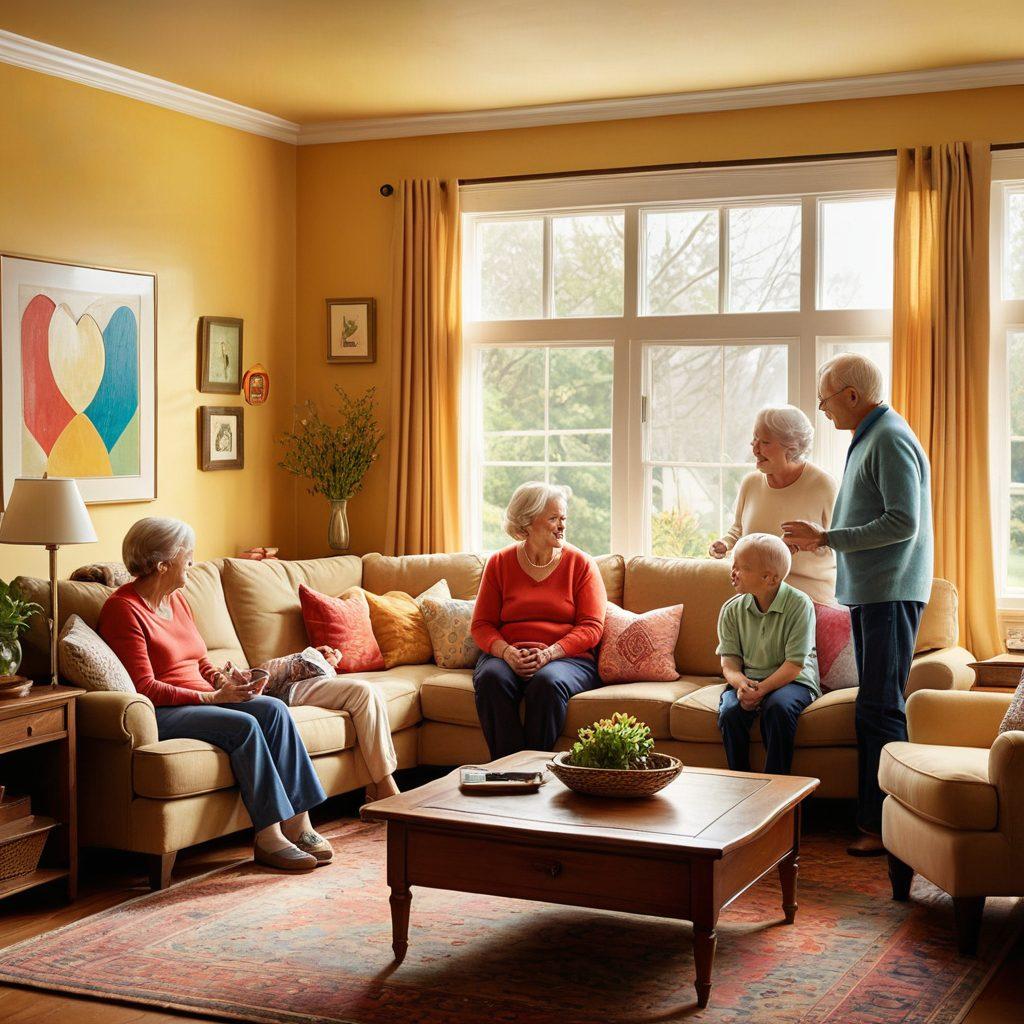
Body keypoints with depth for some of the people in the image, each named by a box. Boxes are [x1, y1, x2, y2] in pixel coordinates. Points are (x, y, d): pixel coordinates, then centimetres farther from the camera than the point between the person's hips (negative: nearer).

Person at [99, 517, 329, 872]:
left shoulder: (176, 599, 15)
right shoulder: (123, 608, -12)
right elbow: (145, 688, -17)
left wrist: (225, 680, -3)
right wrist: (214, 696, -21)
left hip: (202, 700, 8)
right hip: (158, 713, -8)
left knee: (274, 709, -16)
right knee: (243, 725, -29)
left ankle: (297, 822, -19)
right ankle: (268, 837, -22)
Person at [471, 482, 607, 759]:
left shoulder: (581, 564, 6)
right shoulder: (499, 563, 10)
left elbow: (591, 627, -1)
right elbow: (482, 624, 8)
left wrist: (549, 653, -17)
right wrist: (507, 652, -14)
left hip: (567, 657, -1)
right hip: (507, 656, 2)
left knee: (548, 681, -35)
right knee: (492, 678, -32)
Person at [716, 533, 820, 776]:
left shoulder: (799, 604, -12)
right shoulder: (732, 609, 2)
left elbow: (795, 664, -15)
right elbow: (729, 662, 0)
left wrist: (761, 689, -27)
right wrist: (741, 684, -23)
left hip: (792, 681, -3)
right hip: (747, 680, 3)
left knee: (778, 707, -35)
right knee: (730, 711, -27)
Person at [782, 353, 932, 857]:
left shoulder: (891, 439, -12)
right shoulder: (868, 438, 19)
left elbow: (903, 522, -20)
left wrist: (827, 538, -16)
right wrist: (821, 539, 17)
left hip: (891, 594, -10)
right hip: (868, 592, 10)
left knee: (880, 710, -10)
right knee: (873, 708, 11)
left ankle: (887, 826, -6)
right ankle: (871, 816, 16)